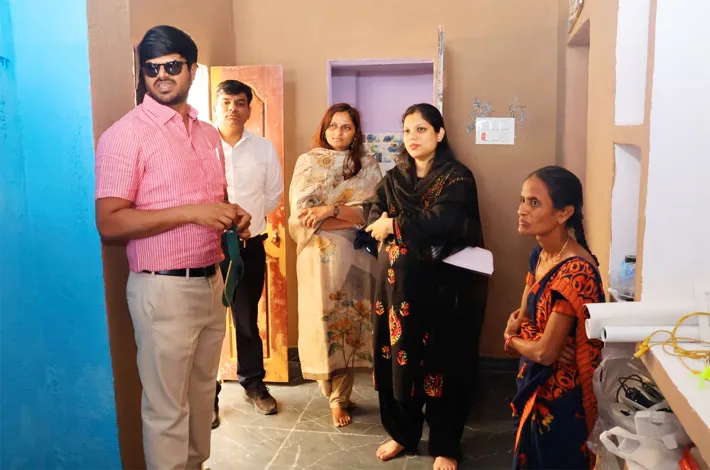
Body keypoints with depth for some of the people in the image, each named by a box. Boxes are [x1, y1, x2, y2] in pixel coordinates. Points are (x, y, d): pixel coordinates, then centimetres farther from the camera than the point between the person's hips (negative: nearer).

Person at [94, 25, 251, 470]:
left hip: (212, 281, 7)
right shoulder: (126, 133, -10)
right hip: (164, 288, -7)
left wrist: (234, 216, -1)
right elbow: (109, 222, -16)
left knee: (203, 391, 19)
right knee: (166, 406, 5)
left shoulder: (209, 134, 12)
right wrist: (191, 212, -22)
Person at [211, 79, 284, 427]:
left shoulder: (264, 149, 3)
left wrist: (248, 218, 5)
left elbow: (273, 195, 11)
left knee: (248, 318, 15)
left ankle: (253, 382, 32)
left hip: (250, 245, 3)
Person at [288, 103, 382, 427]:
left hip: (354, 256, 1)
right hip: (318, 256, 0)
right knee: (323, 320, 1)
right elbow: (301, 214, -6)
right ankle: (337, 395, 18)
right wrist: (351, 217, -10)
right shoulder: (307, 162, 5)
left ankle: (338, 398, 17)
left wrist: (330, 210, -16)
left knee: (347, 321, 3)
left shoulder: (368, 166, 8)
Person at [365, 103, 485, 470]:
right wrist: (417, 226, -15)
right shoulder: (393, 178, 12)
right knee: (396, 356, 10)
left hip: (436, 282, -5)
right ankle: (403, 432, 30)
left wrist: (395, 224, -9)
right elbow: (374, 219, 1)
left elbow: (442, 222, -19)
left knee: (438, 360, 3)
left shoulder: (456, 176, -5)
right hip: (396, 279, 5)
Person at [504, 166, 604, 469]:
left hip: (560, 395, -8)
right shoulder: (540, 254, -1)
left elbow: (544, 352, -25)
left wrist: (514, 340, -5)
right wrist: (519, 329, -13)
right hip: (535, 382, 8)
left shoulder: (576, 271, -28)